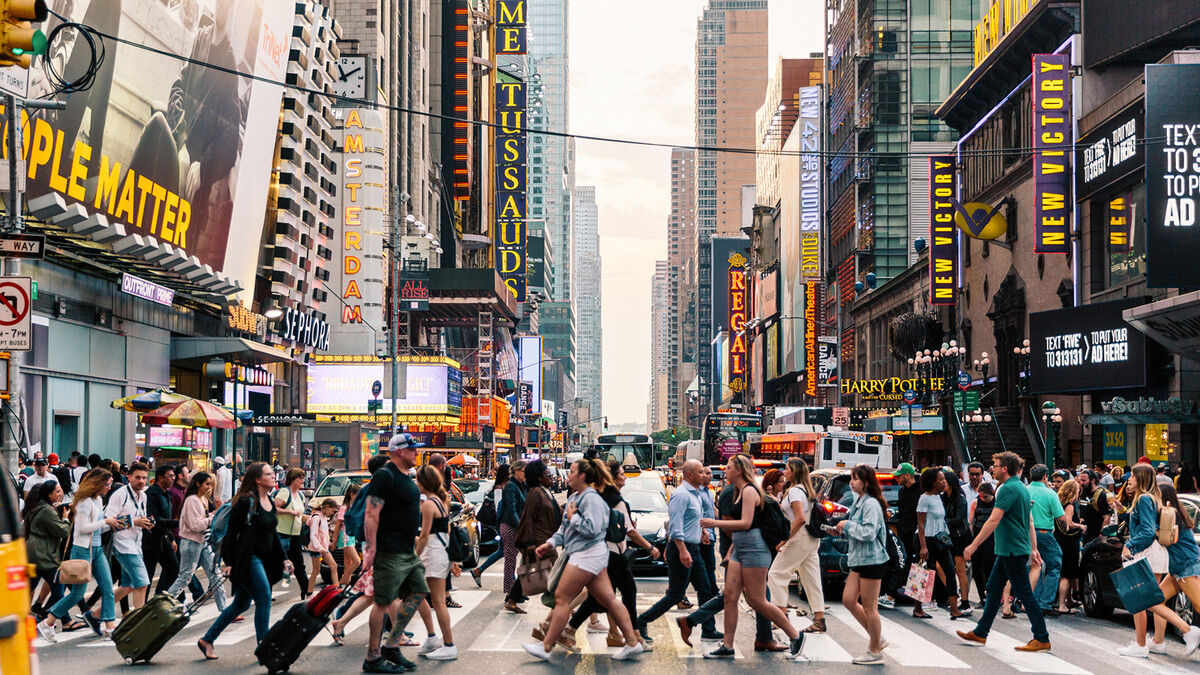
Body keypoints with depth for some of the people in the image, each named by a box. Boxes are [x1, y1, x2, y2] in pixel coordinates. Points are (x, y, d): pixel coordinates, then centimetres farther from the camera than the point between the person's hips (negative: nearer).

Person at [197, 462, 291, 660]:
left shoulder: (270, 503, 13)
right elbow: (232, 532, -13)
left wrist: (283, 559, 18)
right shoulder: (246, 502, -13)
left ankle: (207, 640, 25)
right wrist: (229, 562, -16)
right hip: (247, 559, -9)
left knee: (241, 604, 14)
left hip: (262, 560, 9)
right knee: (264, 599, -10)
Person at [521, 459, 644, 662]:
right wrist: (550, 543, 11)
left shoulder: (591, 499, -13)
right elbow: (565, 528, 24)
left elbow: (591, 529, -24)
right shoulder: (574, 497, 18)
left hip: (587, 554, -10)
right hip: (590, 555, 10)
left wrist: (573, 517, -12)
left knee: (561, 597, -5)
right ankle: (633, 643, 7)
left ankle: (546, 647, 0)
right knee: (608, 599, 7)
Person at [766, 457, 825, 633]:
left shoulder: (794, 491, -13)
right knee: (811, 579, 9)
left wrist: (786, 539, -20)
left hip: (799, 538, -10)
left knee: (776, 573, -3)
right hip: (812, 539, 10)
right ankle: (819, 620, 8)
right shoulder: (806, 490, 16)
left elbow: (800, 519, -22)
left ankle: (781, 613, -7)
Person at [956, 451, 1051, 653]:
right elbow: (1030, 521, 18)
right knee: (993, 588, 14)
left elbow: (993, 521, -21)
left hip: (1013, 551, -10)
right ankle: (980, 632, 21)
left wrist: (973, 546, -17)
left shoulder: (1008, 489, -18)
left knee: (1024, 593, -5)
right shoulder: (1023, 488, 13)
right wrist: (1033, 549, 22)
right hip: (1008, 551, 10)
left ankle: (1042, 639, 0)